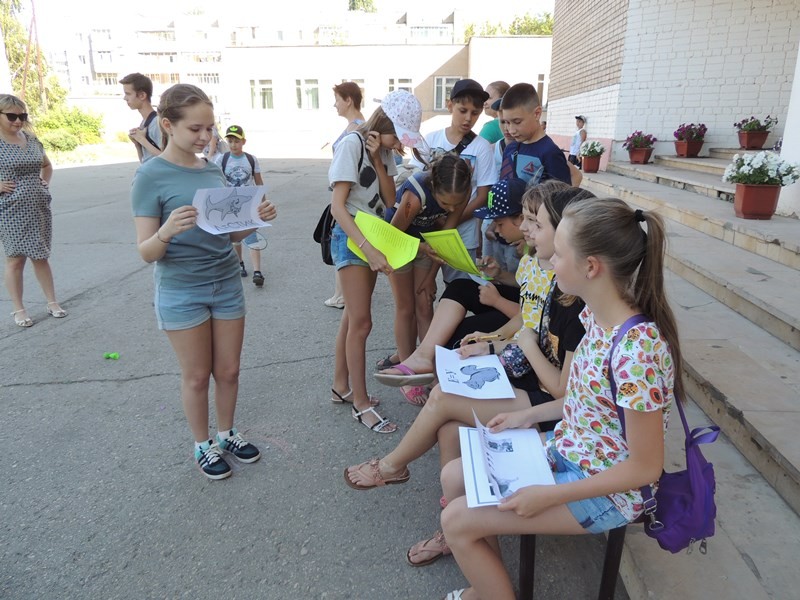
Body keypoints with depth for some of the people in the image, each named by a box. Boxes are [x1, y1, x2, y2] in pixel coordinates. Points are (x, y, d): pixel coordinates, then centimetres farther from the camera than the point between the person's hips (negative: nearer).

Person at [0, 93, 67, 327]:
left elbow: (47, 165, 25)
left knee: (41, 257, 12)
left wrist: (45, 183, 9)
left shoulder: (32, 140, 7)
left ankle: (52, 302, 20)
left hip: (39, 209, 5)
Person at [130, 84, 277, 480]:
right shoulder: (151, 176, -12)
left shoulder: (214, 171, 3)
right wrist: (167, 231, -35)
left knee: (228, 371, 14)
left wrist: (257, 219, -10)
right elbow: (147, 252, -14)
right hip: (181, 292, -4)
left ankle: (227, 434, 36)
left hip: (227, 284, 5)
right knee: (197, 376, 10)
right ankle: (202, 445, 31)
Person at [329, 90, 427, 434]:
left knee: (353, 317, 12)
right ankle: (361, 404, 4)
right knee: (361, 322, -6)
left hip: (372, 236, 8)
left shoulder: (384, 150, 10)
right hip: (350, 237, -8)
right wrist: (369, 250, -28)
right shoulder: (351, 144, -13)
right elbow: (338, 206, -20)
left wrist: (378, 160, -10)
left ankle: (341, 387, 25)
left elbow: (389, 200, 1)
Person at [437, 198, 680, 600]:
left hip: (607, 491, -8)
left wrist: (547, 496, -21)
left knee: (457, 520, -9)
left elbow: (646, 467, -23)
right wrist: (530, 415, 6)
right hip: (568, 450, 8)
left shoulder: (635, 351, -32)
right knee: (454, 477, 6)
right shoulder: (596, 316, -6)